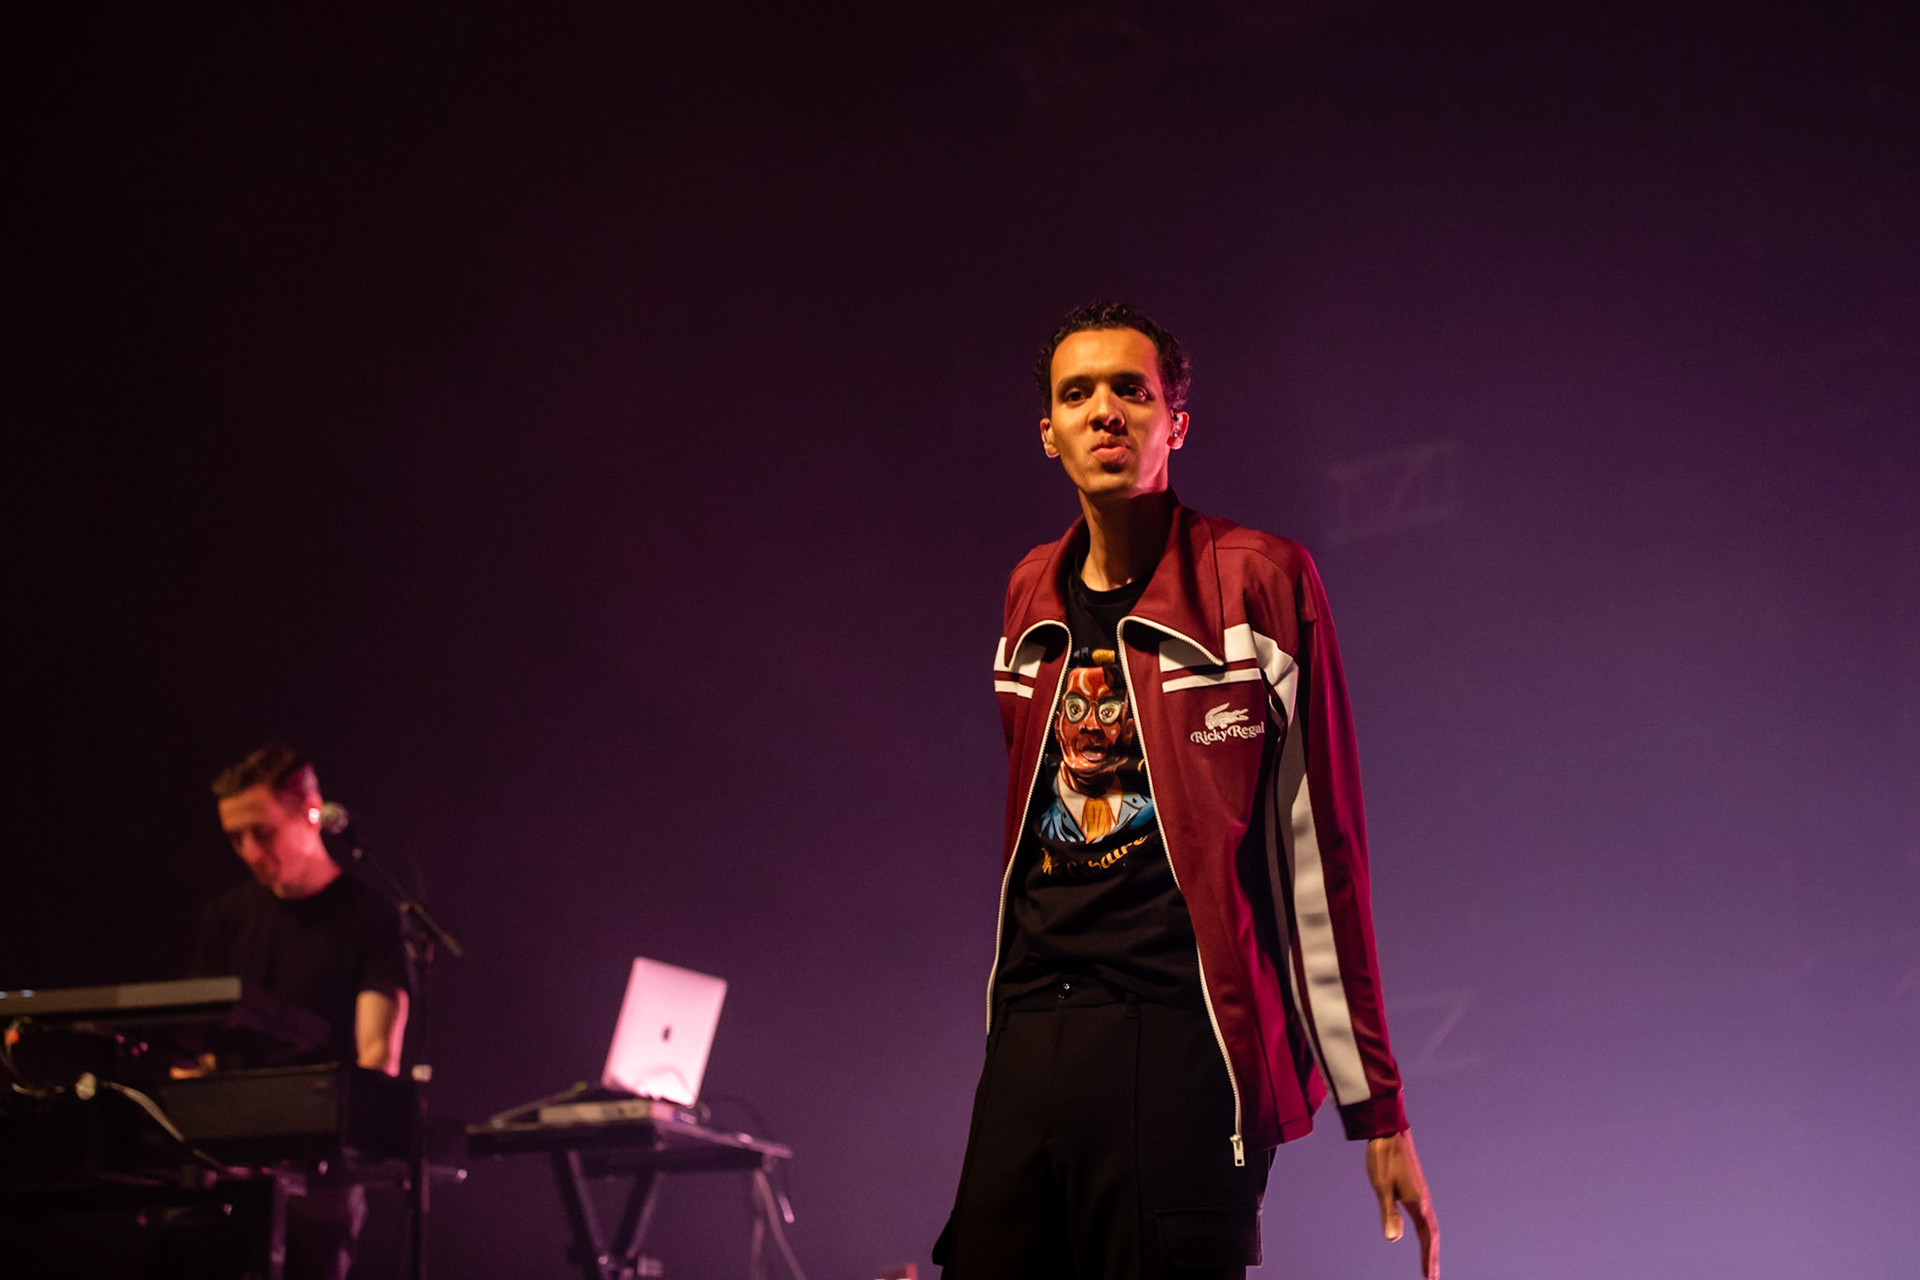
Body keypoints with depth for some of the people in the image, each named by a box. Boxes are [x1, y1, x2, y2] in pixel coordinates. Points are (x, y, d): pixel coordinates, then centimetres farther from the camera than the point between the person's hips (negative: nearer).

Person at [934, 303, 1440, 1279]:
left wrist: (1378, 1108, -5)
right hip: (1029, 1037, 6)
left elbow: (1323, 854, -4)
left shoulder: (1259, 581, -3)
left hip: (1184, 1042, -5)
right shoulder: (1031, 596, 14)